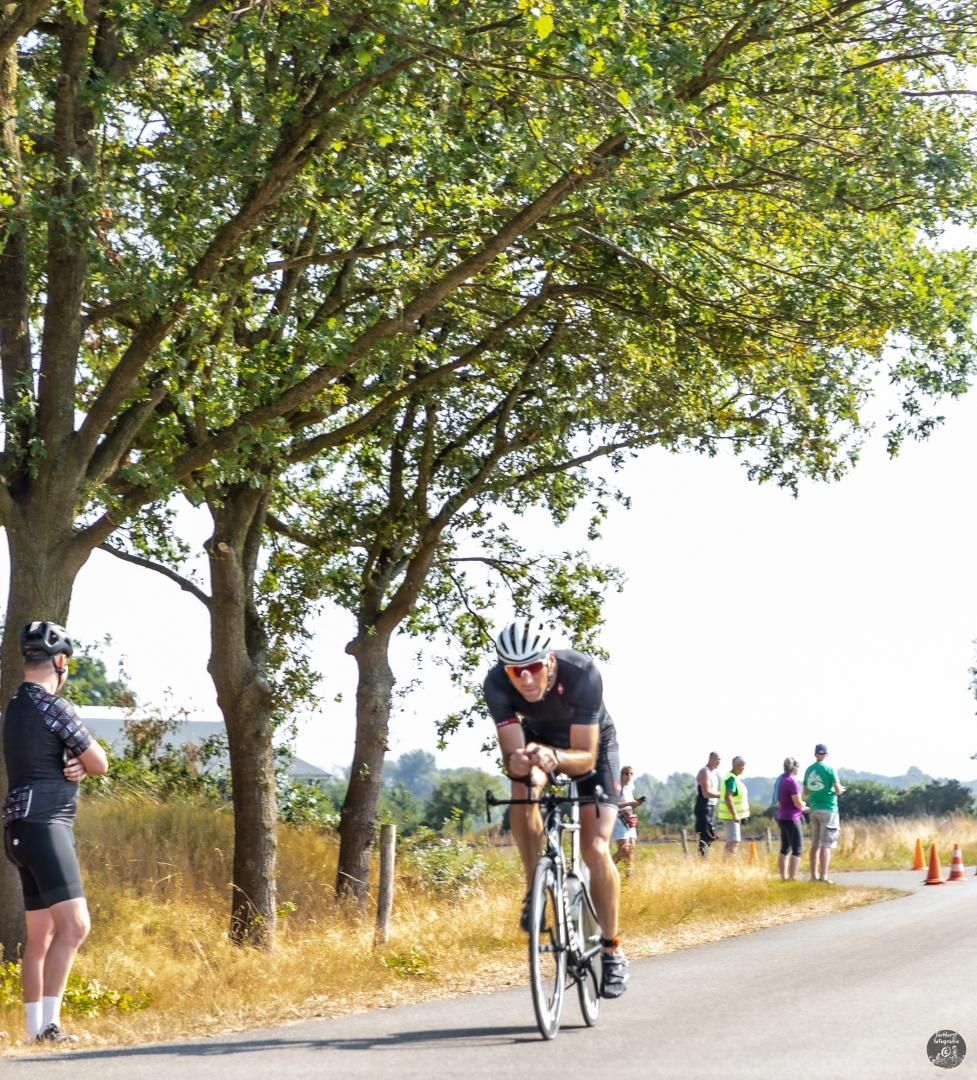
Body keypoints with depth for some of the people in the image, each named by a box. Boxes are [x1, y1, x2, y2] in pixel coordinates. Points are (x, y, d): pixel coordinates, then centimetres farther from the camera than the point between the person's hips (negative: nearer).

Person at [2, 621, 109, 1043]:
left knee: (40, 935, 10)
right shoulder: (53, 708, -12)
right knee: (73, 924, -16)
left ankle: (35, 1028, 11)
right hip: (44, 825, -10)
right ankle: (48, 1023, -21)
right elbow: (100, 764, -6)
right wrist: (83, 762, 14)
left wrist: (73, 766, 2)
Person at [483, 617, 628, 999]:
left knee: (595, 848, -14)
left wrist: (554, 757, -56)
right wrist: (515, 761, -55)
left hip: (593, 743, -2)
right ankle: (535, 890, -16)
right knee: (523, 789, -34)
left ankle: (612, 950, 3)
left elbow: (585, 757, -36)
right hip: (539, 738, 2)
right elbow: (511, 754, -31)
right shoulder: (496, 683, -32)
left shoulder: (582, 674, -38)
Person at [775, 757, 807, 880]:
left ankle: (783, 877, 15)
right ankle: (792, 878, -12)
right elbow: (798, 804, -17)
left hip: (782, 817, 9)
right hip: (791, 819, -9)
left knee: (785, 848, 13)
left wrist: (802, 807, 15)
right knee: (797, 849, -6)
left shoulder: (780, 779, 9)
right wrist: (805, 805, 5)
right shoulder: (792, 781, -18)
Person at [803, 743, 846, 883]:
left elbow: (805, 793, 13)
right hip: (828, 810, -5)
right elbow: (838, 790, -12)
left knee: (815, 844, 12)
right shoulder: (829, 769, -8)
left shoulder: (809, 770, 8)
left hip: (814, 809, 5)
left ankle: (814, 875, 14)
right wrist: (841, 789, 9)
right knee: (826, 845, -5)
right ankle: (823, 876, -9)